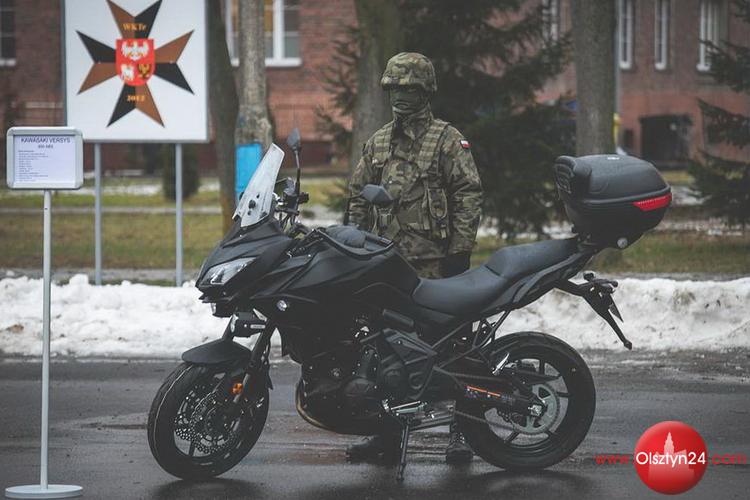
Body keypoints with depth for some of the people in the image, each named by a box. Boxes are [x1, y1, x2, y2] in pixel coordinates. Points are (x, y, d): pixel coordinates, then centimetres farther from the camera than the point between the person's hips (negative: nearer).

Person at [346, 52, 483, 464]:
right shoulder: (377, 144, 17)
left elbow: (469, 195, -7)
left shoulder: (447, 140, -1)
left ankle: (459, 430, -1)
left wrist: (459, 251, -12)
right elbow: (359, 198, 22)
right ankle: (388, 431, 14)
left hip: (435, 262, -6)